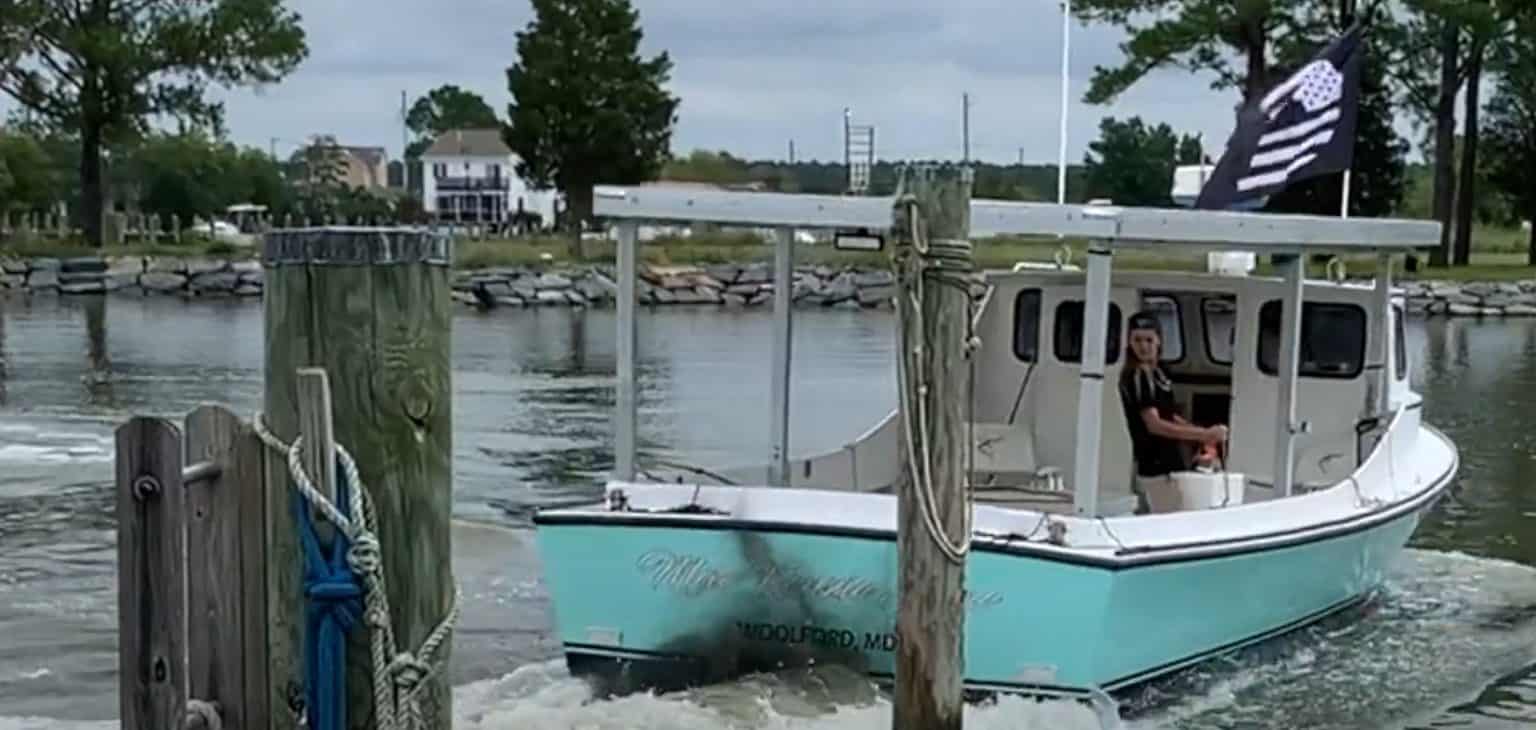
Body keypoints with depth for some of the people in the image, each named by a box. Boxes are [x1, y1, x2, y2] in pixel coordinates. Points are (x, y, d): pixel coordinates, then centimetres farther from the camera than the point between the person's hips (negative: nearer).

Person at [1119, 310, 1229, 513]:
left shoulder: (1157, 373, 13)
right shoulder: (1136, 378, -14)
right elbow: (1154, 425, -23)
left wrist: (1204, 434, 8)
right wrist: (1203, 434, -24)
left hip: (1169, 467, 9)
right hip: (1156, 471, -9)